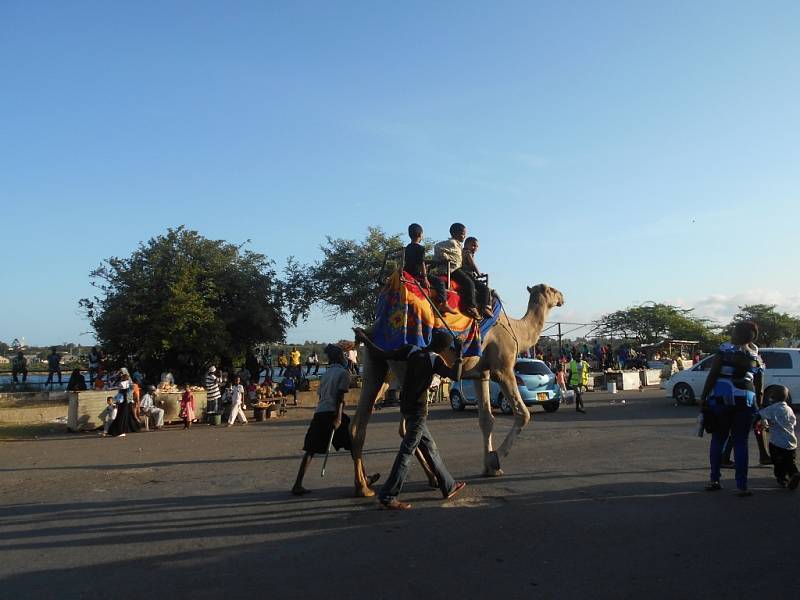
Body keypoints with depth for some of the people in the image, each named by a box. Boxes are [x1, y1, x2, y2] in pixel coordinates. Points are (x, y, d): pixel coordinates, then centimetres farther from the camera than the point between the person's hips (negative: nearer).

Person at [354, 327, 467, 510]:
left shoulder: (411, 350, -1)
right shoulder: (435, 360, -14)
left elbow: (384, 355, -6)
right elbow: (456, 376, -22)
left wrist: (364, 339, 3)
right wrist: (459, 355, -12)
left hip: (406, 407, 7)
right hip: (418, 411, -7)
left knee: (430, 448, 16)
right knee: (406, 452, -4)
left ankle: (449, 486, 28)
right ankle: (388, 496, -4)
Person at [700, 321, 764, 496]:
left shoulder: (724, 350, -4)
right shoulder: (756, 358, 7)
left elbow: (712, 376, -9)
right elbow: (759, 388, 8)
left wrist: (703, 396, -5)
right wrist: (758, 409, 14)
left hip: (720, 399, -2)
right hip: (746, 401, 2)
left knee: (718, 440, 9)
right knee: (740, 443, 6)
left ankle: (714, 480, 13)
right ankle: (742, 486, 4)